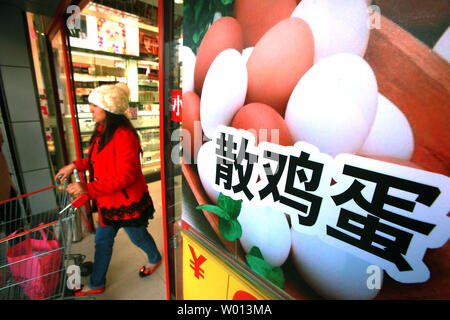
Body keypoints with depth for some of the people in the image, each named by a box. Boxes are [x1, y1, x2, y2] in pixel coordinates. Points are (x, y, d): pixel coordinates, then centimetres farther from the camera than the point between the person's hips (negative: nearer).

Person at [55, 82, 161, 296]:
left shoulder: (124, 135, -27)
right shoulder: (102, 131, 4)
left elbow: (125, 175, -29)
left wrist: (88, 189, -28)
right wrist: (75, 165, 5)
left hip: (128, 202, -8)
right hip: (108, 201, 9)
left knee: (138, 237, 17)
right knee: (102, 241, 21)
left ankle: (155, 259, 49)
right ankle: (96, 284, 45)